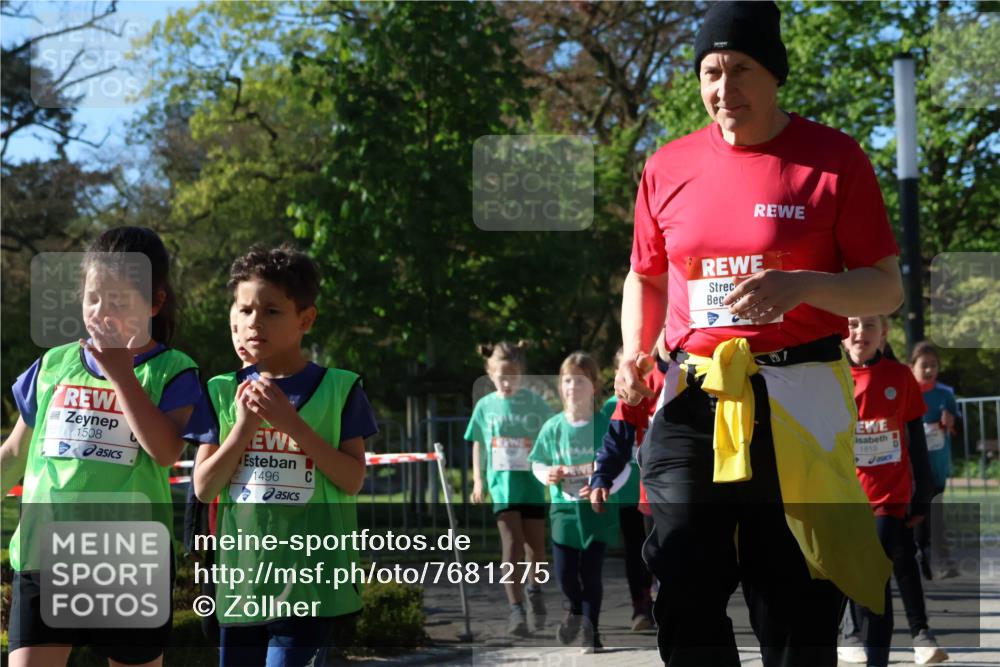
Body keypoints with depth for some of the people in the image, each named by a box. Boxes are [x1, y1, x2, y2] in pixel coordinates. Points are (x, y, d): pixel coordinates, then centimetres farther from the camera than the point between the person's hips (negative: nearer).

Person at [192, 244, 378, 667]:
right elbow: (204, 488, 2)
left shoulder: (338, 389, -2)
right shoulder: (224, 392, 6)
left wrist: (290, 421, -16)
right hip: (241, 579, 4)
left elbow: (352, 480, -9)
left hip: (310, 581, -4)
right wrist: (244, 425, -11)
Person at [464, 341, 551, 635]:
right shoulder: (485, 406, 4)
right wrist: (477, 479, 8)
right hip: (502, 482, 0)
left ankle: (535, 589, 37)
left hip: (532, 481, 0)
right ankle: (516, 609, -7)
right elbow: (478, 444, 14)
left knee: (535, 545, 8)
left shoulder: (533, 401, -2)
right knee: (512, 545, -10)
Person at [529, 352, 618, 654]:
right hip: (564, 508, 2)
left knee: (591, 573, 1)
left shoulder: (604, 425, -7)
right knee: (564, 572, -3)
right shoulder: (553, 427, 0)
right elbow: (536, 462, 10)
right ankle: (575, 610, 30)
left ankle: (590, 631, 18)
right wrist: (546, 475, -11)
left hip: (596, 509, -2)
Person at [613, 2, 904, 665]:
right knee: (684, 595, 0)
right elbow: (646, 278, 23)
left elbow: (888, 287, -1)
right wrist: (634, 353, 4)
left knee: (797, 610, -1)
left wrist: (802, 285, -19)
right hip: (692, 399, 3)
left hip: (799, 402, -3)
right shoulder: (668, 166, 10)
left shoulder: (834, 157, -1)